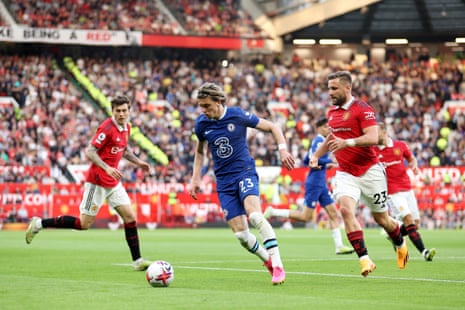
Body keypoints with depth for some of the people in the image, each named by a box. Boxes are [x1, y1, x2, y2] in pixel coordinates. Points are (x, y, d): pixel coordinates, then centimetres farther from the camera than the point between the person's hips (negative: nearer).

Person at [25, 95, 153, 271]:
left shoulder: (126, 128, 8)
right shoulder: (107, 128, -18)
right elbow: (90, 151, -22)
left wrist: (138, 162, 17)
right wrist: (107, 168, -32)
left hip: (114, 182, 8)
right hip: (97, 182, -8)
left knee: (130, 217, 1)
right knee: (84, 224, -5)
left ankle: (137, 261, 6)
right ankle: (39, 224, 6)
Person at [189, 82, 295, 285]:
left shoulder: (238, 115, -9)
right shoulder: (201, 123, 1)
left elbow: (272, 127, 1)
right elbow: (200, 151, 21)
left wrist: (283, 149, -13)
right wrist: (195, 179, 14)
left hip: (244, 171, -4)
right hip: (224, 181, 4)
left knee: (255, 215, -30)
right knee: (240, 234, -6)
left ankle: (277, 265, -27)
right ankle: (268, 260, 19)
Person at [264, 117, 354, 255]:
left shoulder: (318, 141, 17)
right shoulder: (319, 141, -11)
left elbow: (306, 161, 21)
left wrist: (323, 165, 10)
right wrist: (332, 162, -18)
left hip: (321, 184, 10)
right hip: (315, 183, -10)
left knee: (334, 214, 4)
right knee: (306, 217, -7)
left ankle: (339, 246, 3)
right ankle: (273, 212, 0)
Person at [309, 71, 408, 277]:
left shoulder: (362, 109, -12)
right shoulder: (332, 112, 10)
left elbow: (373, 138, -24)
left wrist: (348, 142, -37)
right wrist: (316, 155, 17)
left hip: (369, 171, -5)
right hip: (345, 173, 5)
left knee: (380, 218, 8)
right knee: (346, 209, -22)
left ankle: (400, 244, 41)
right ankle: (364, 259, -24)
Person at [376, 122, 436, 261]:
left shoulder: (400, 145, 4)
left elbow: (411, 158, 19)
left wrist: (414, 165, -2)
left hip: (407, 188, 4)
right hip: (392, 191, -4)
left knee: (415, 223, 5)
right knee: (408, 219, -21)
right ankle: (424, 252, -26)